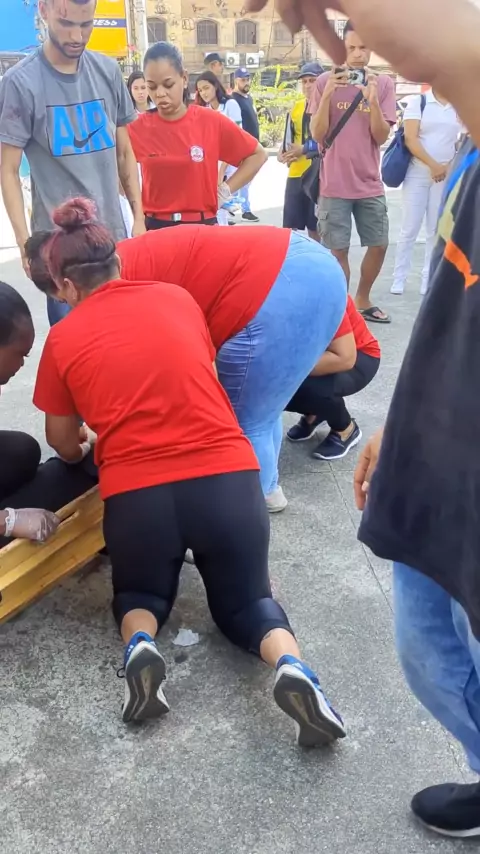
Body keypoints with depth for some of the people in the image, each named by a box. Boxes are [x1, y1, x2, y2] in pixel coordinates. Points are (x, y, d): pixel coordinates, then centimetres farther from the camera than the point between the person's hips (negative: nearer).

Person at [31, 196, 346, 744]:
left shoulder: (63, 338, 5)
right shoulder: (178, 298, 11)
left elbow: (63, 445, 16)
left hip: (135, 495, 0)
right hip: (229, 480, 1)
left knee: (139, 594, 30)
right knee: (244, 598, 23)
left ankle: (140, 646, -4)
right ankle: (291, 665, -9)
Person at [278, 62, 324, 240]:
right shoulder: (296, 107, 13)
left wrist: (305, 149, -17)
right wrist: (284, 152, -2)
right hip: (296, 174, 5)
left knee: (316, 226, 3)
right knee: (290, 225, 7)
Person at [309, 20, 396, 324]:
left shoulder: (384, 83, 3)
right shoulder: (325, 81, -2)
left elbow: (381, 137, -3)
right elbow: (318, 135, -7)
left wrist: (372, 99, -17)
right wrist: (328, 93, -19)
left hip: (370, 184, 3)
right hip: (335, 185, -3)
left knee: (379, 245, 10)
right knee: (338, 250, -2)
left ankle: (362, 299, 30)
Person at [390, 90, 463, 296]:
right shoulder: (417, 102, -2)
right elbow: (410, 139, -10)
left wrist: (451, 166, -5)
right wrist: (433, 165, -16)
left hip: (447, 176, 3)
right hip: (417, 174, -3)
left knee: (437, 230, 5)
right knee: (409, 229, -2)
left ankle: (428, 280, 13)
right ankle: (399, 278, 7)